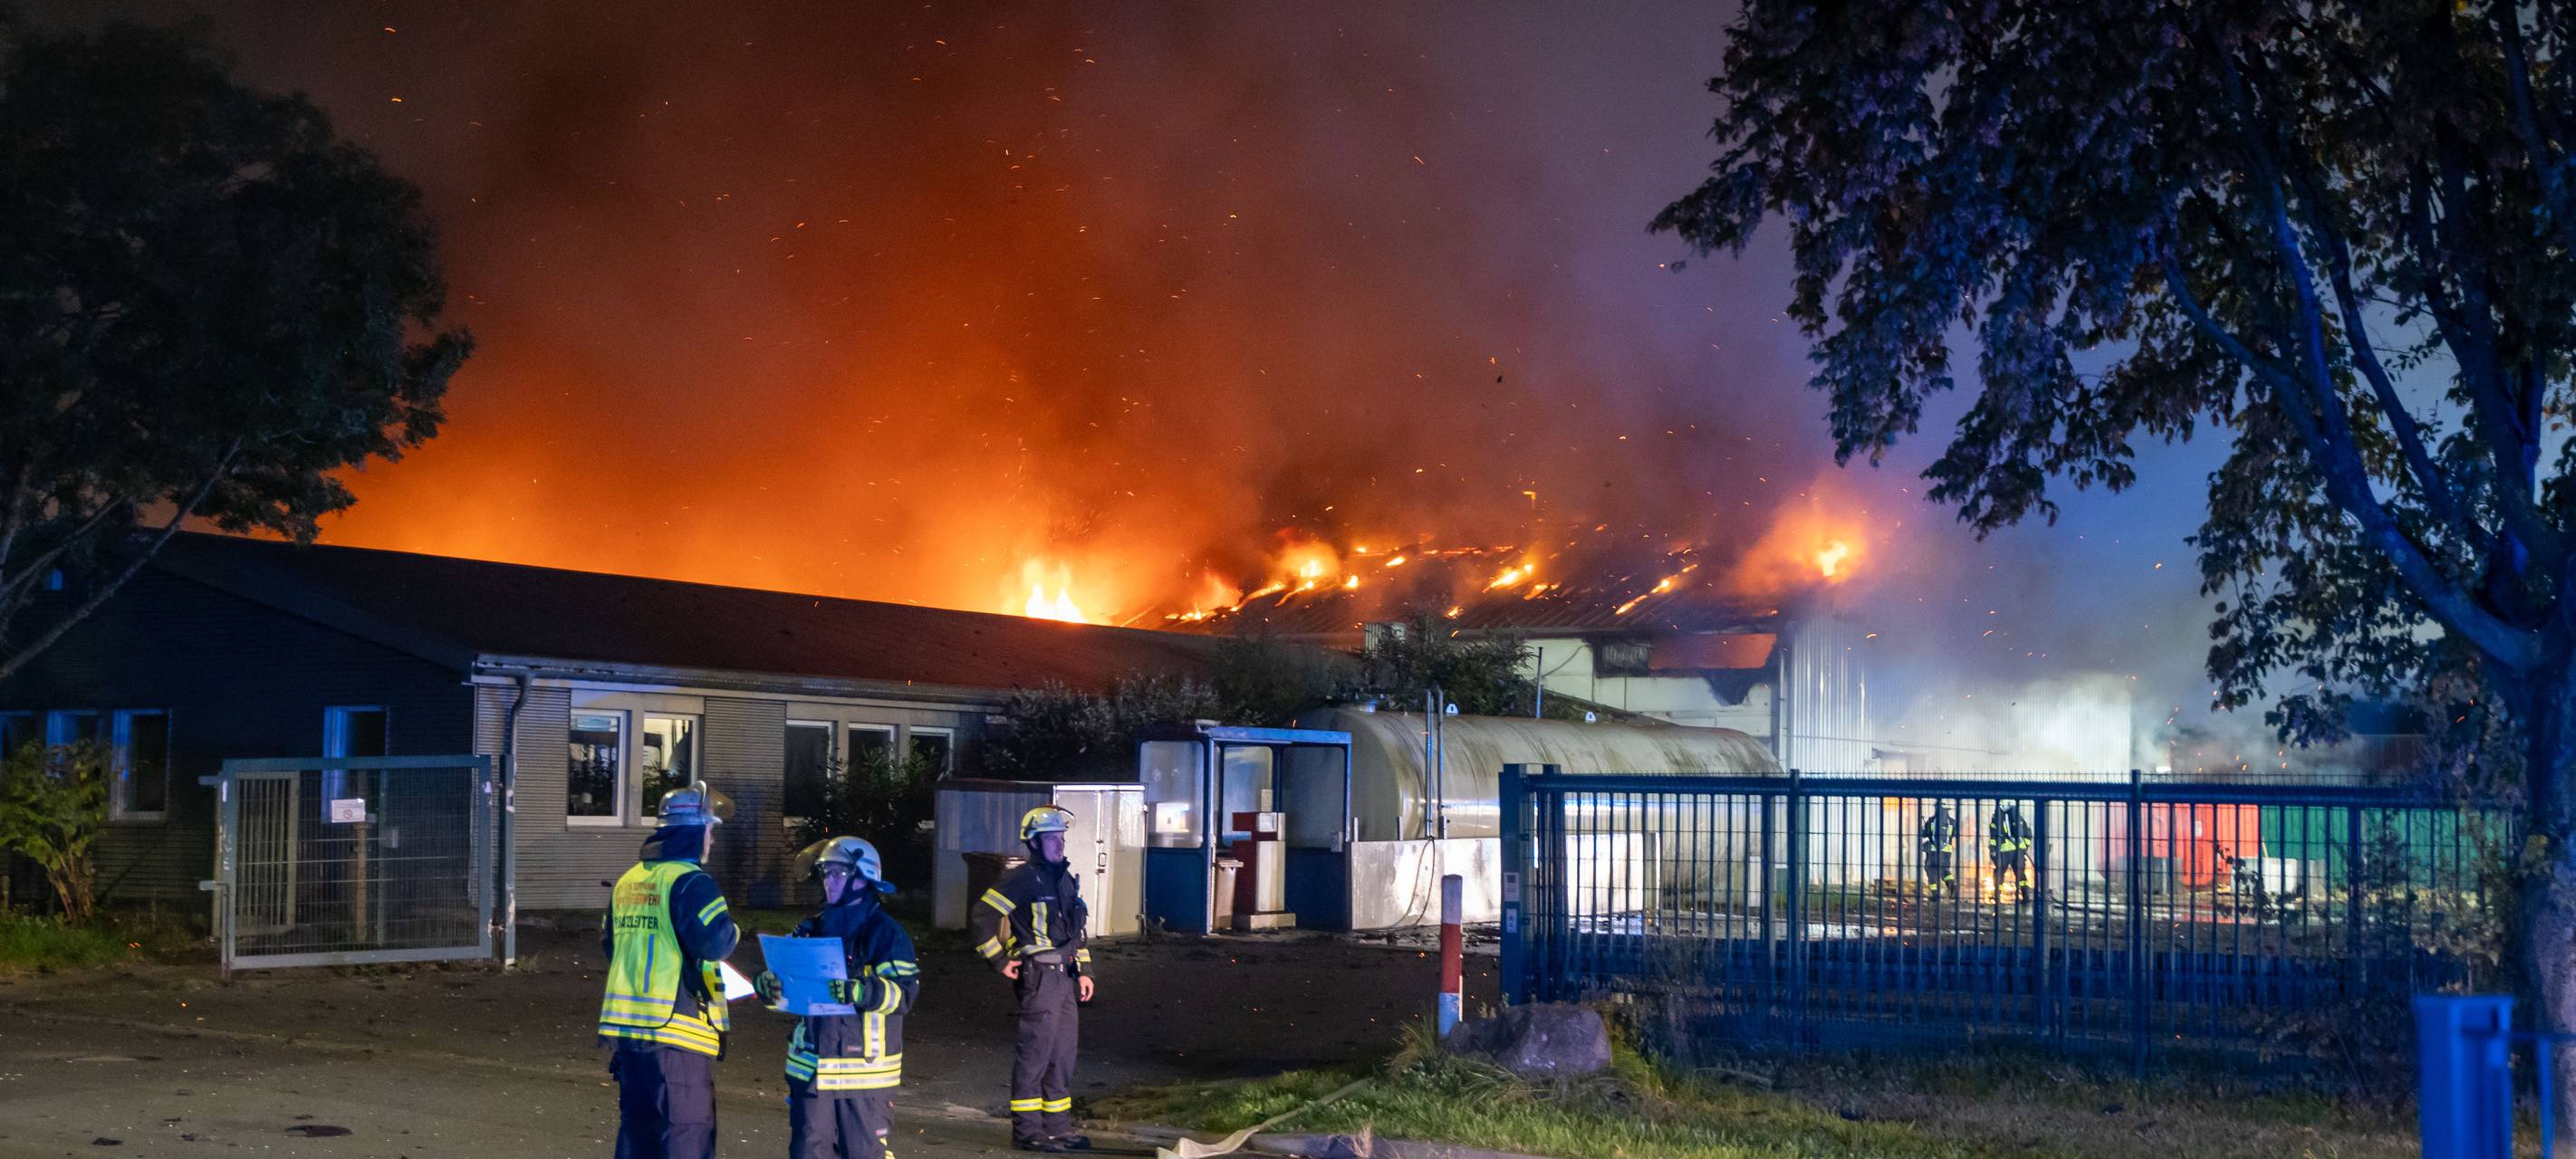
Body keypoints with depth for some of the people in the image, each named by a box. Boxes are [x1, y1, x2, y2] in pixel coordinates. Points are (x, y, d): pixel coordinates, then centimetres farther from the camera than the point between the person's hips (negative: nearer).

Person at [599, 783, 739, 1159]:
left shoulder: (627, 881, 13)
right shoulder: (690, 881, -12)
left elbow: (611, 945, 21)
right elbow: (715, 942, -22)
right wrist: (730, 927, -2)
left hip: (625, 1026, 8)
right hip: (676, 1030, -8)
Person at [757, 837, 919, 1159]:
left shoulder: (885, 932, -5)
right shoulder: (812, 929, 12)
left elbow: (904, 993, -16)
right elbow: (783, 977, 14)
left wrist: (859, 991, -33)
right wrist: (767, 985, -10)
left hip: (864, 1070, -5)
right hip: (810, 1066, 6)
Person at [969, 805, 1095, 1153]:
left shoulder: (1065, 879, 18)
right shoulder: (1024, 878, -9)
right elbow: (984, 913, -14)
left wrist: (1083, 970, 17)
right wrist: (999, 961, -10)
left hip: (1065, 976, 9)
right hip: (1038, 976, -9)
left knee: (1063, 1054, 12)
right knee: (1036, 1051, -7)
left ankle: (1057, 1126, 20)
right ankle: (1026, 1130, -2)